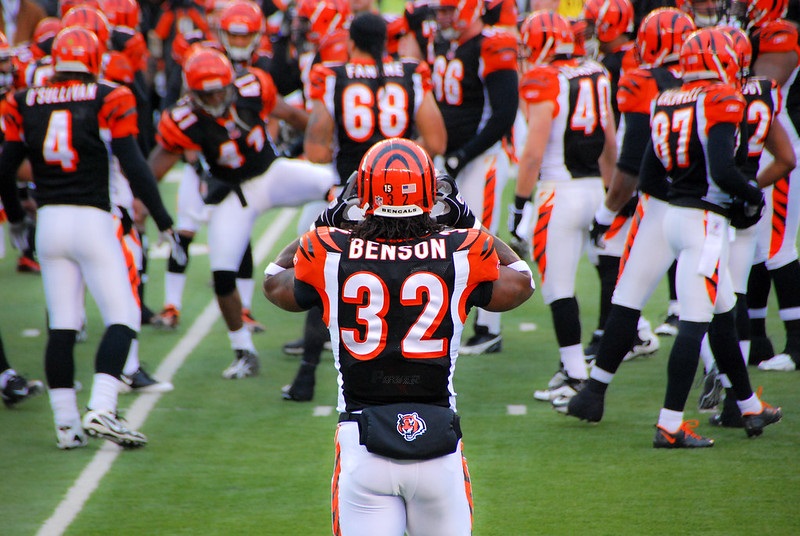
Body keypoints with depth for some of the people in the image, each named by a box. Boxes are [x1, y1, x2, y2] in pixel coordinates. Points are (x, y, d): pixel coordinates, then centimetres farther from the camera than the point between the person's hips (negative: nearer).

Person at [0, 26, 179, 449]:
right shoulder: (108, 101, -4)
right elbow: (134, 168, -8)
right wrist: (164, 223, -2)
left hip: (49, 221, 4)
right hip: (92, 220, -4)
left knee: (61, 326, 9)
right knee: (122, 318, 1)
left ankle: (66, 422, 6)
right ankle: (100, 410, -16)